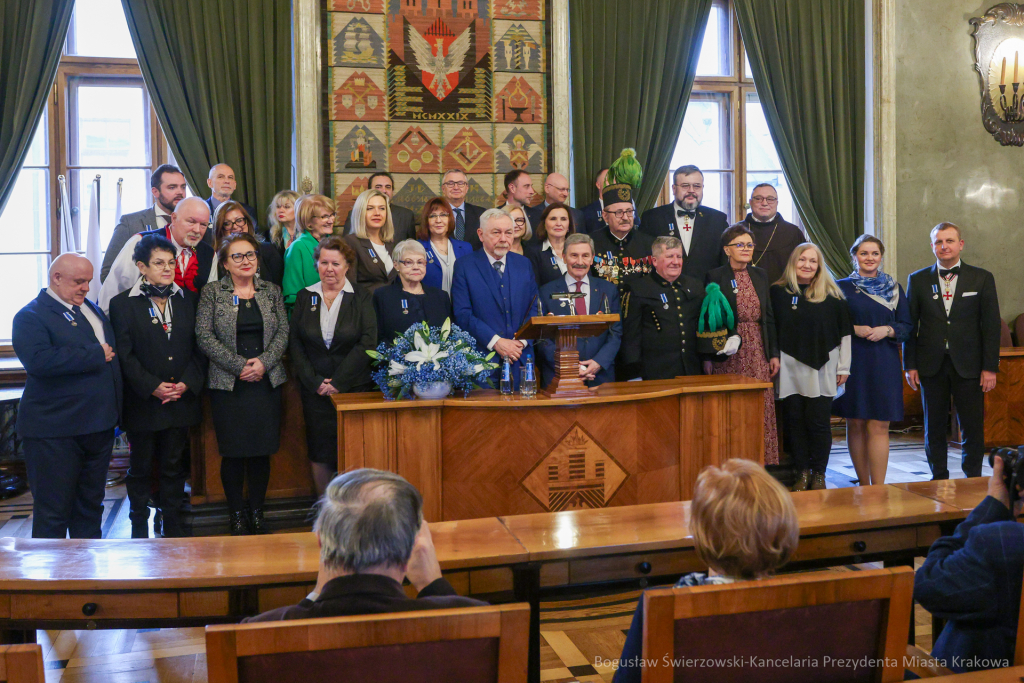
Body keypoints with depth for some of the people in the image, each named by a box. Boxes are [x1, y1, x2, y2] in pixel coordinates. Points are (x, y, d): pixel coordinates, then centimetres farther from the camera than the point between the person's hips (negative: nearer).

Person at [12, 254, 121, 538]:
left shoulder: (91, 308, 15)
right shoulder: (31, 316, -10)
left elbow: (110, 350, 24)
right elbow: (39, 360, -27)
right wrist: (95, 355, -21)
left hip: (99, 426, 8)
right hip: (55, 432, -8)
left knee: (90, 505, 18)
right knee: (53, 512, 2)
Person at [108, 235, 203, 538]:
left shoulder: (187, 299, 7)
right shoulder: (122, 304, -2)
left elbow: (198, 348, 5)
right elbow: (125, 355, -7)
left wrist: (187, 383, -8)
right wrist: (152, 387, -15)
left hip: (181, 398, 3)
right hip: (143, 402, -2)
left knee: (174, 465, 11)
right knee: (140, 466, 10)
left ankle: (173, 524, 22)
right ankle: (139, 524, 24)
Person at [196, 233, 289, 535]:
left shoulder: (271, 291, 10)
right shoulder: (212, 292, 2)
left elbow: (283, 332, 5)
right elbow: (204, 336, -6)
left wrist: (264, 362, -10)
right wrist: (239, 365, -12)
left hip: (267, 382, 2)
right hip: (227, 384, -2)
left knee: (262, 449, 4)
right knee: (233, 452, 1)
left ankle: (257, 511, 18)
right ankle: (237, 514, 15)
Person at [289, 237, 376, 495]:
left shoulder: (361, 297, 1)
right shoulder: (305, 296, 8)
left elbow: (367, 342, -7)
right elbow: (295, 343, 5)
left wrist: (338, 382, -12)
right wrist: (315, 382, -7)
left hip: (354, 387, -2)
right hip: (315, 389, 2)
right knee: (319, 454, 4)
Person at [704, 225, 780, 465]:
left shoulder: (760, 276, 12)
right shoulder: (715, 276, -2)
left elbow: (769, 317, 13)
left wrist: (774, 353, 8)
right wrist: (707, 357, -8)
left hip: (757, 352, 4)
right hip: (727, 355, -4)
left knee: (761, 408, 2)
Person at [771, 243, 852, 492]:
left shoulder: (831, 295, 1)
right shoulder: (778, 292, 4)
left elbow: (845, 332, 3)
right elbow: (771, 330, 8)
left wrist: (843, 367, 1)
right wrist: (773, 360, 3)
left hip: (822, 369, -1)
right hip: (790, 370, 1)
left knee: (818, 422, -1)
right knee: (795, 420, 3)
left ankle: (819, 474, 12)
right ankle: (802, 472, 14)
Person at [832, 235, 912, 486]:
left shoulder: (893, 288, 10)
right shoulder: (841, 287, 5)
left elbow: (907, 326, 9)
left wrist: (886, 330, -10)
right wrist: (854, 329, -12)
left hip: (884, 364, 0)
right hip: (852, 363, 0)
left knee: (878, 427, -6)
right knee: (855, 425, 4)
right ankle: (863, 485, 15)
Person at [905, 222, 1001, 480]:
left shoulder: (982, 279, 3)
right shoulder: (917, 280, 5)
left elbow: (991, 326, 1)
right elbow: (910, 325, 6)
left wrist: (990, 367, -4)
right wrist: (910, 365, 1)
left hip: (968, 365, -1)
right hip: (931, 365, 1)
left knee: (973, 425, 3)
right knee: (934, 426, 8)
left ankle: (973, 478, 16)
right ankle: (939, 476, 19)